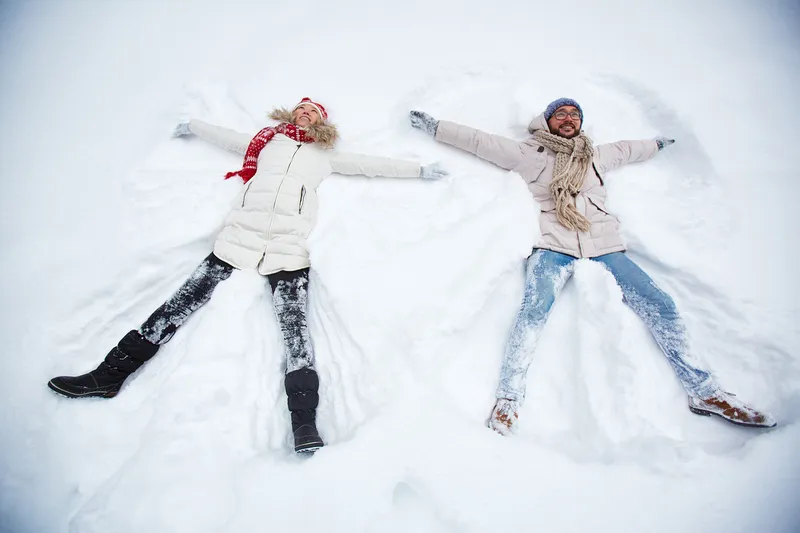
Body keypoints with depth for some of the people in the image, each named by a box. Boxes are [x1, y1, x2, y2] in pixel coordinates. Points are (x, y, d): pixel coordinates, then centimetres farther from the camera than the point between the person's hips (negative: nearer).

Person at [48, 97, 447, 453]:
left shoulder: (325, 155, 27)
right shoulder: (267, 141, 29)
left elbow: (371, 165, 30)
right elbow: (225, 136, 43)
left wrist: (419, 170, 31)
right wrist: (192, 125, 58)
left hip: (290, 248, -2)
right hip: (240, 234, 2)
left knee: (293, 324, -19)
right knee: (184, 301, -6)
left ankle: (304, 425, -30)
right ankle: (112, 372, -2)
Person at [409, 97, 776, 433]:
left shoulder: (597, 156, 26)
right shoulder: (529, 154, 14)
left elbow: (629, 149, 46)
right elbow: (480, 142, 14)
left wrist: (662, 142, 57)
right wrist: (435, 127, 14)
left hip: (604, 246, 4)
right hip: (553, 246, -4)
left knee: (660, 306, -7)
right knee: (534, 311, -31)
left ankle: (703, 392, 2)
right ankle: (508, 398, -26)